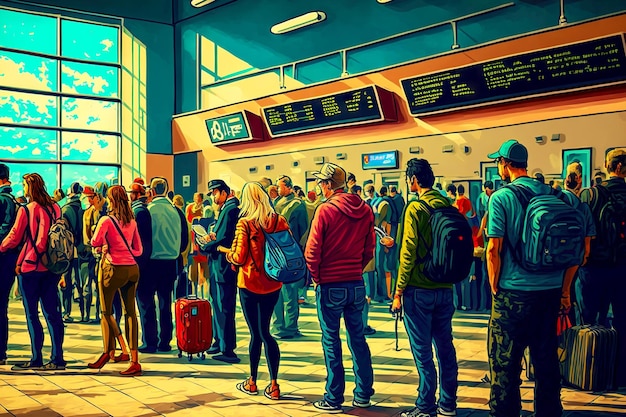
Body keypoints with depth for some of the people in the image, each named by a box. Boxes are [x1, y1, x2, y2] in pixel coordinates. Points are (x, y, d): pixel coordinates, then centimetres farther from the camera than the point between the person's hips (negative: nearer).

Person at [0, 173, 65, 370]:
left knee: (32, 314, 3)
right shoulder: (55, 208, 6)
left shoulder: (26, 210, -9)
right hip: (50, 267, 5)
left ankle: (36, 359, 6)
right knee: (52, 312, 7)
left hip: (30, 267, -5)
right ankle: (57, 358, 7)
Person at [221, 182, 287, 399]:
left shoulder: (245, 223, -13)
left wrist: (224, 250, 4)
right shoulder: (280, 221, -2)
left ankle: (252, 382, 20)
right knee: (265, 332, 12)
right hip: (273, 283, 4)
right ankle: (273, 384, 9)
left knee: (255, 333, 6)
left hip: (250, 284, -3)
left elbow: (239, 257, -15)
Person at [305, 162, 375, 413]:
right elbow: (369, 250, 8)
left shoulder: (325, 210, -13)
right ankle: (363, 394, 21)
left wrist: (316, 277, 2)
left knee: (331, 341, 4)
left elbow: (312, 251, -13)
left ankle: (334, 398, 12)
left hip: (331, 286, -5)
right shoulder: (364, 210, 3)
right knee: (358, 338, 14)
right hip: (356, 284, 5)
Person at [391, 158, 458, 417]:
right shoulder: (448, 205, 5)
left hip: (419, 289, -6)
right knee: (445, 346, 12)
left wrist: (399, 291, -10)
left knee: (422, 350, 2)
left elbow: (408, 253, -15)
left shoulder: (416, 208, -13)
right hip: (445, 288, 6)